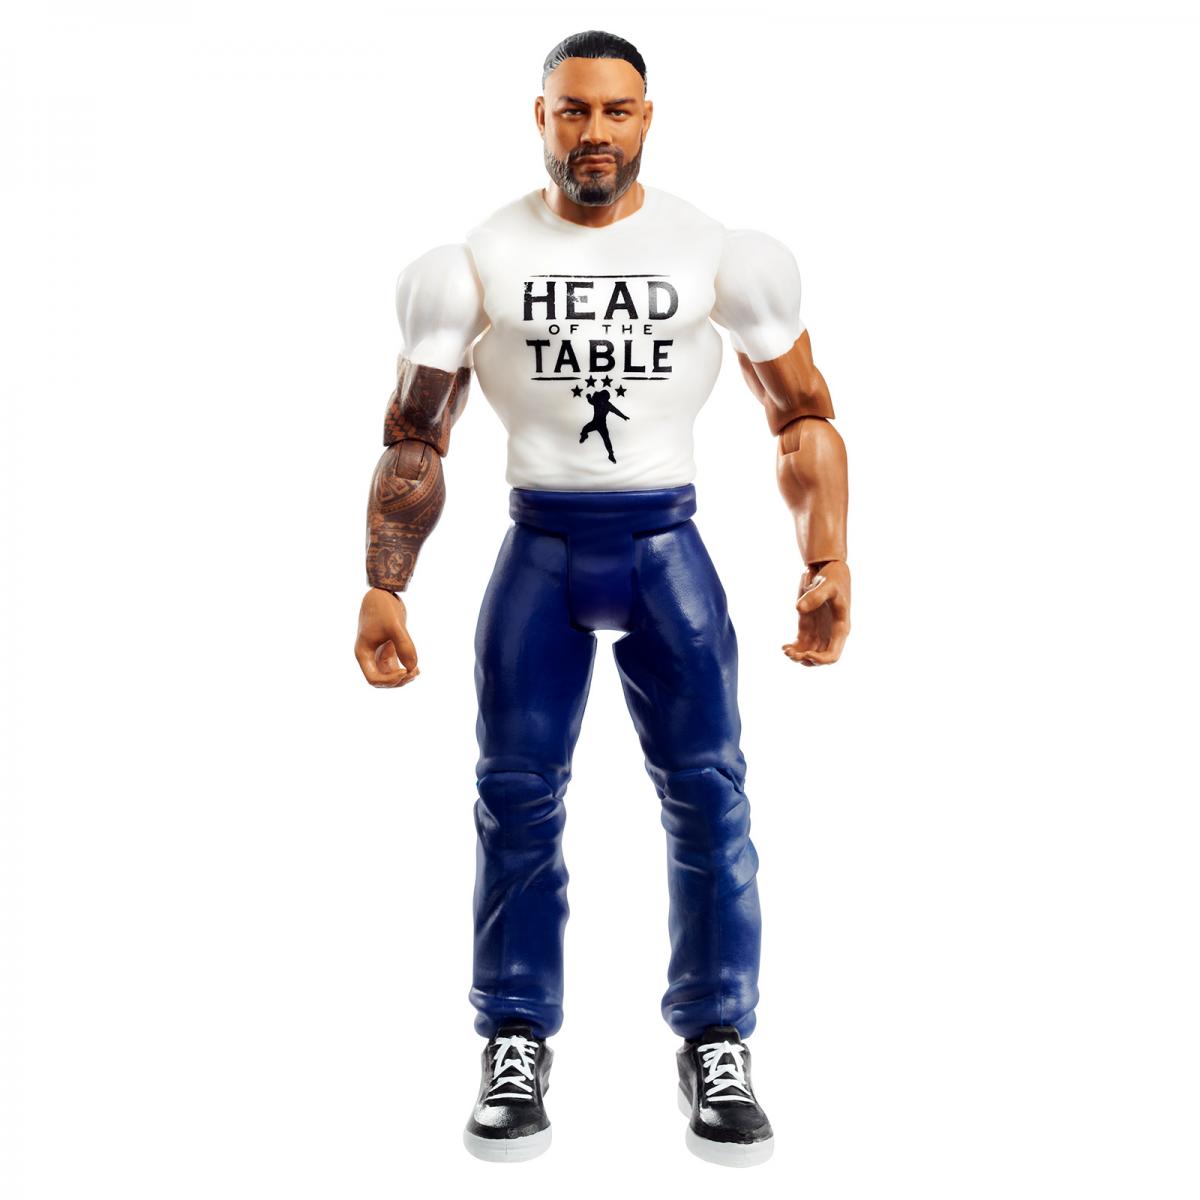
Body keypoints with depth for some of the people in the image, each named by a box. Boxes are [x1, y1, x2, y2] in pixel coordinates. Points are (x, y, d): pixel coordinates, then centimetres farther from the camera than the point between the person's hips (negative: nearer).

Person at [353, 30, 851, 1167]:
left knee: (707, 790, -5)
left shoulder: (713, 249, 2)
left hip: (666, 541, 0)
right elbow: (414, 440, 5)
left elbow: (803, 420, 4)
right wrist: (382, 586, -4)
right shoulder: (483, 255, 3)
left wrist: (827, 564, -9)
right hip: (541, 542, 1)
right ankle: (516, 1049, 14)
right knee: (516, 793, -1)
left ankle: (718, 1048, 10)